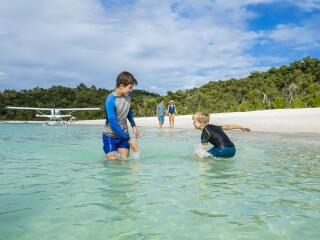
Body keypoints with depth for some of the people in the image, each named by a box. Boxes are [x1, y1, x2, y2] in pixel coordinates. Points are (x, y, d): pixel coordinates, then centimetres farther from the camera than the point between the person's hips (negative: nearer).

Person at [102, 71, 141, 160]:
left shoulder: (128, 95, -3)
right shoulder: (111, 100, -24)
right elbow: (113, 124, -25)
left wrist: (133, 126, 7)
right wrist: (129, 140, -24)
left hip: (123, 134, 5)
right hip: (110, 136, -5)